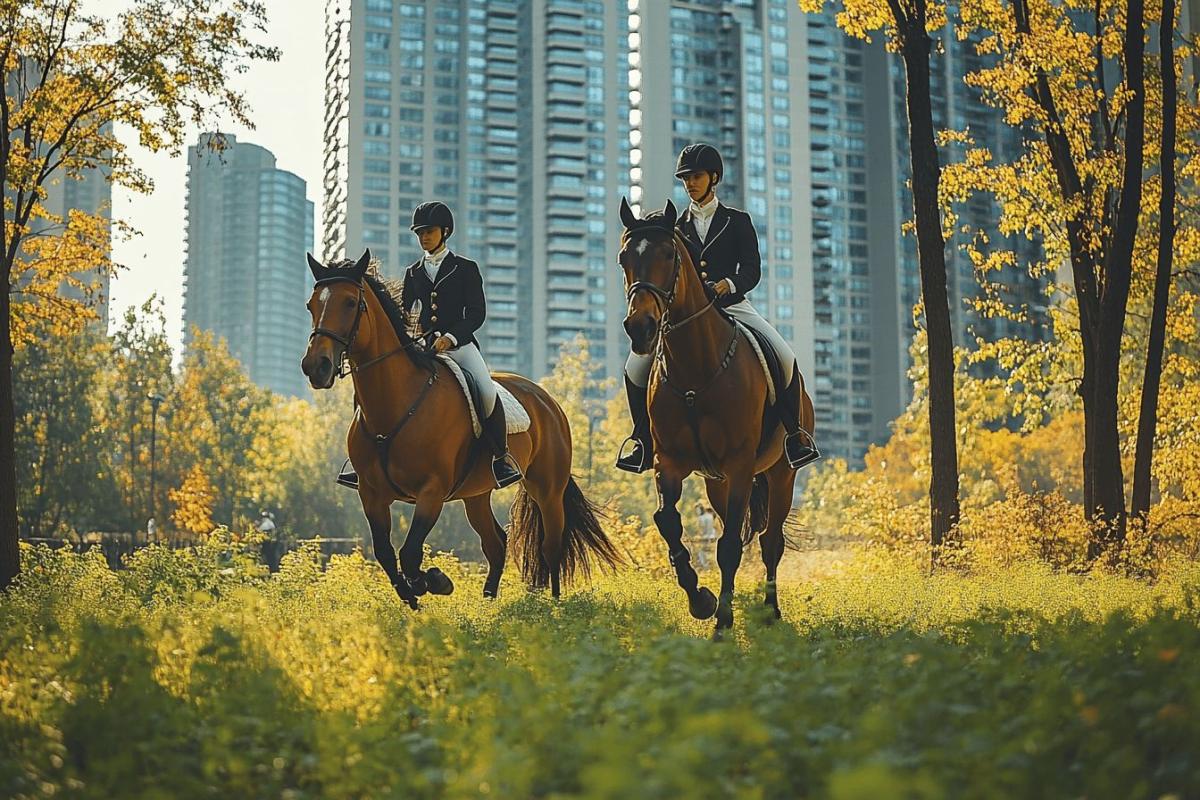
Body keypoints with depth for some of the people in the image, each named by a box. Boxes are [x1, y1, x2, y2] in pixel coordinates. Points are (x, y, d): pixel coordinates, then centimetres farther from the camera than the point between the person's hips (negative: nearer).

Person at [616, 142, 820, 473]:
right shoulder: (676, 228, 14)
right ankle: (644, 443, -1)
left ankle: (794, 434, -3)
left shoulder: (738, 221, 9)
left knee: (785, 357, -22)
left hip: (731, 304, -2)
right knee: (636, 367, -16)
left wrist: (729, 283, -21)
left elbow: (752, 269, 0)